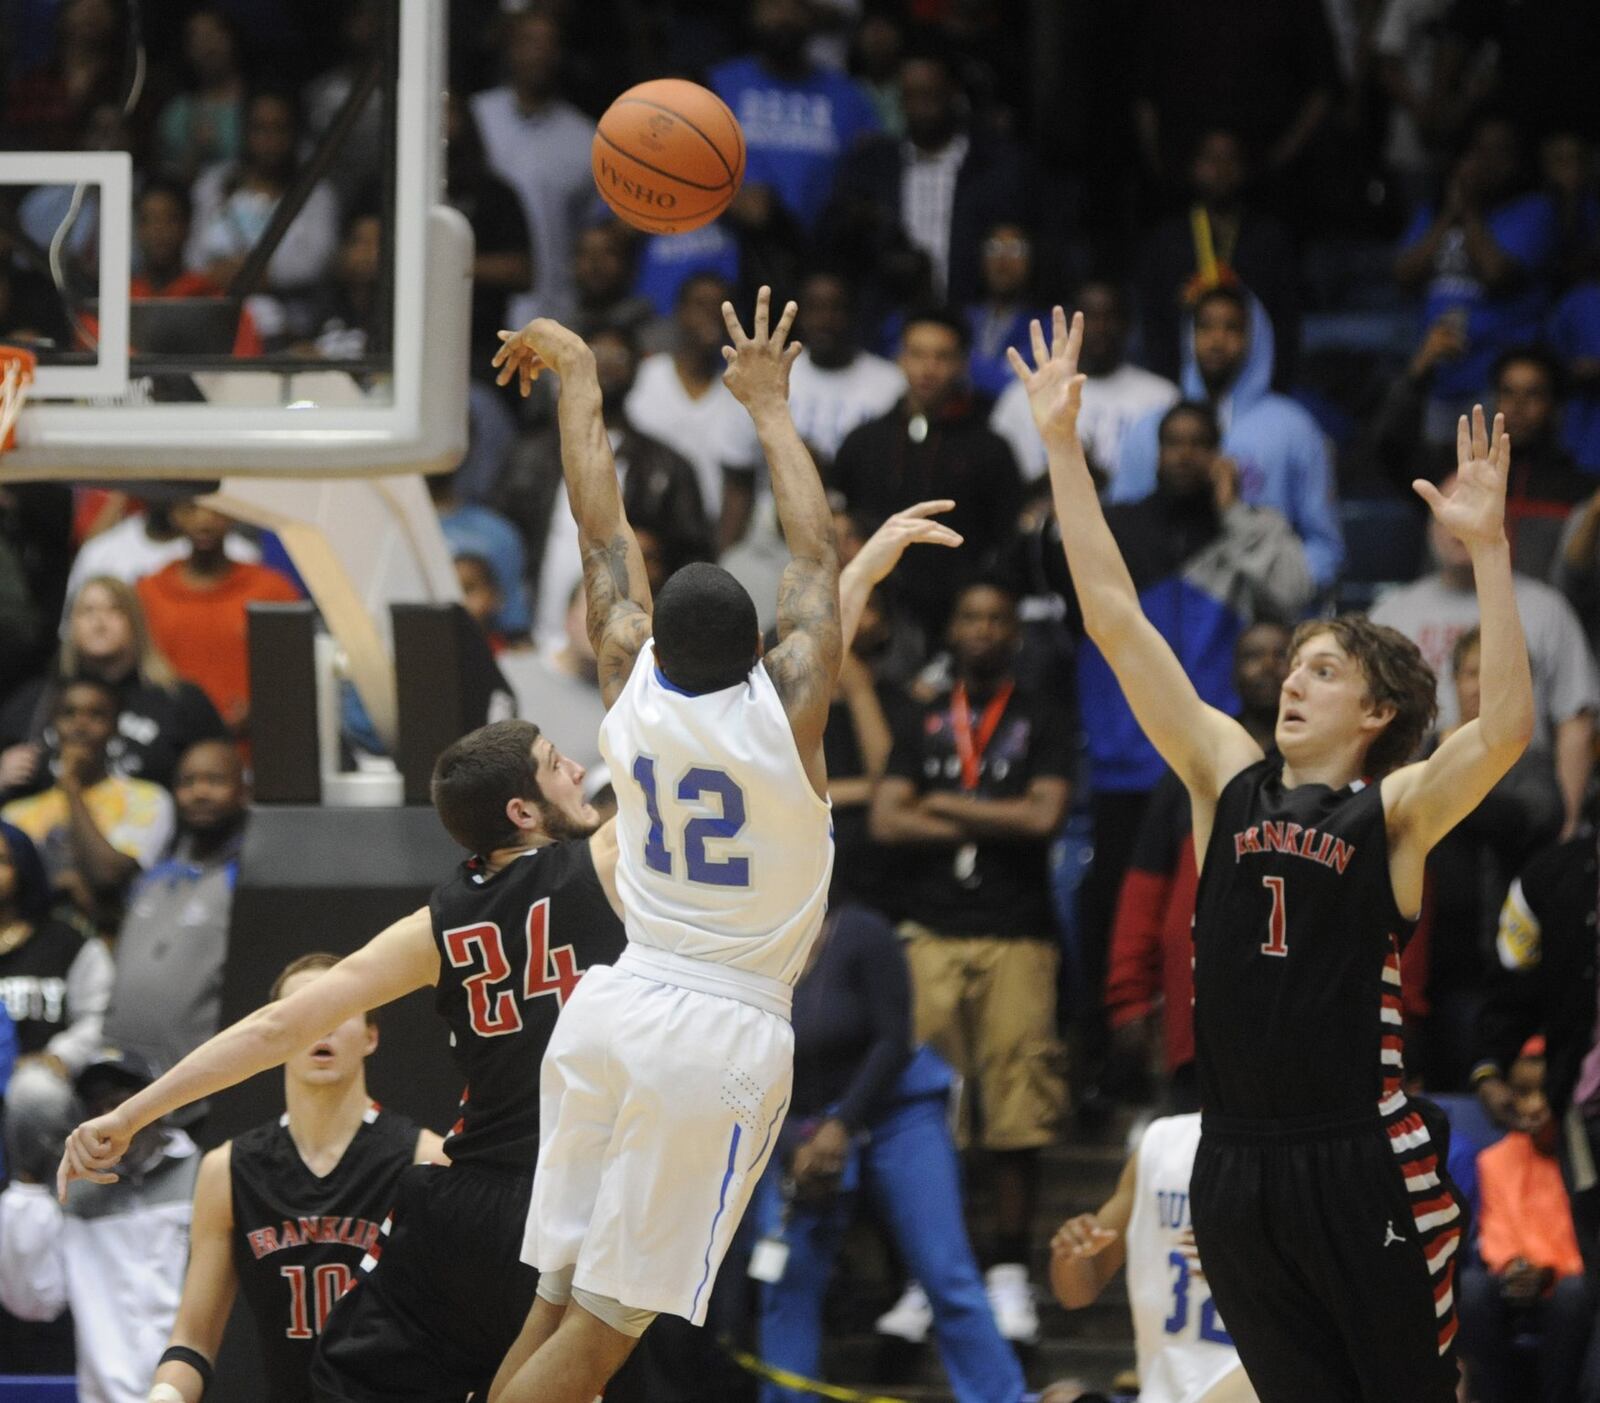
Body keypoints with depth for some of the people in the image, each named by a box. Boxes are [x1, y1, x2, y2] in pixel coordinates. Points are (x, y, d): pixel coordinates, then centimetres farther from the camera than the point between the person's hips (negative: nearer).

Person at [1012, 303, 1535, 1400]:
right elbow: (1114, 618, 8)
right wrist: (1063, 444, 4)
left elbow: (1506, 730, -20)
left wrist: (1489, 552, -26)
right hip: (1238, 1165, 5)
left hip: (1362, 1164, -5)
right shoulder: (1230, 783, 10)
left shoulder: (1394, 813, -2)